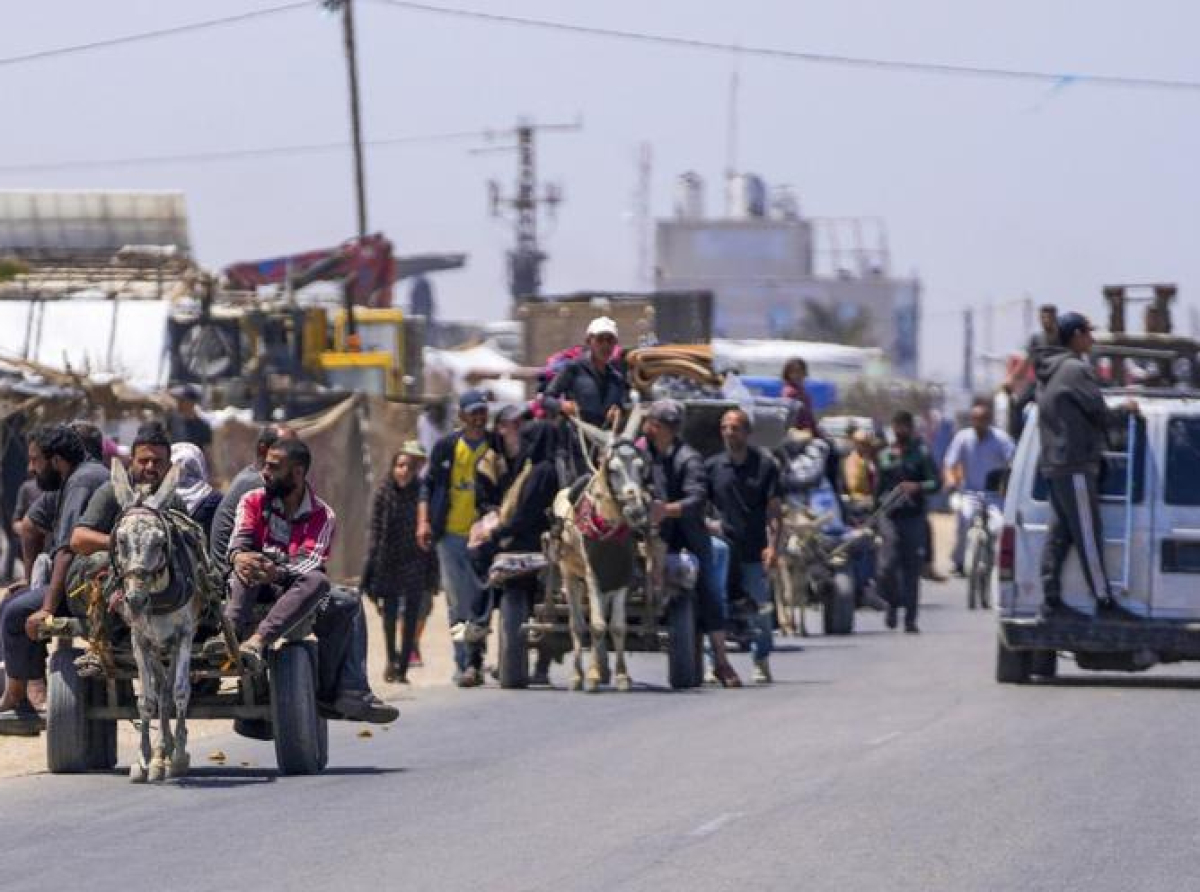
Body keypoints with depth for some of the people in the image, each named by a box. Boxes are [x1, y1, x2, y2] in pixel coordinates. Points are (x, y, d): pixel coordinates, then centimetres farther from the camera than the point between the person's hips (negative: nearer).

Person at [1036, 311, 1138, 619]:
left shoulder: (1049, 372, 17)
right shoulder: (1076, 369, -13)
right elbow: (1099, 413, -12)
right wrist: (1126, 410, 5)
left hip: (1053, 464, 9)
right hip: (1076, 464, -9)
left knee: (1059, 533, 9)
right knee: (1088, 535, -6)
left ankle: (1051, 596, 7)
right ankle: (1103, 598, -4)